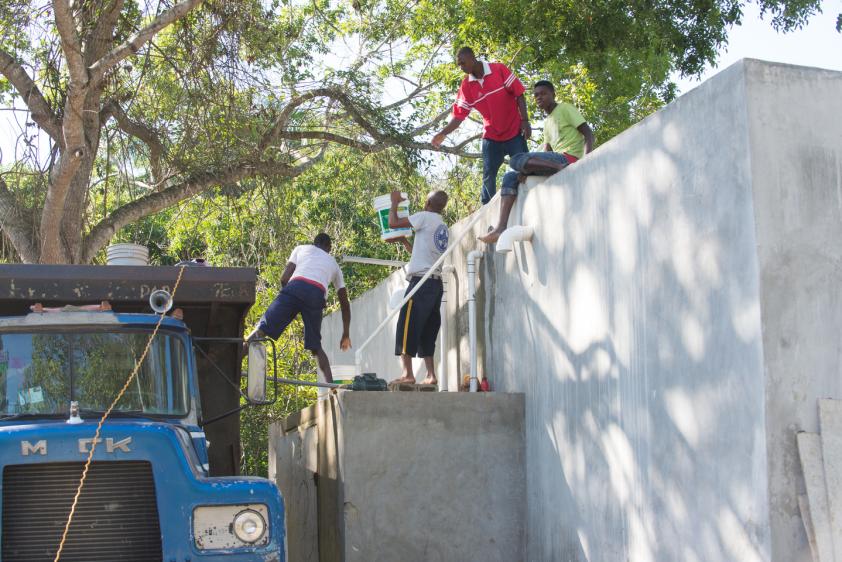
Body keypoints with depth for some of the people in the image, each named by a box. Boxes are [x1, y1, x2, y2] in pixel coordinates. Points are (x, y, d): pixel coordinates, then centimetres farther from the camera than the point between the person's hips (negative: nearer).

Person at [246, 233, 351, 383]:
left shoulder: (301, 248, 31)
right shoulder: (334, 264, 36)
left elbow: (284, 279, 16)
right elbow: (345, 303, 36)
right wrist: (345, 335, 43)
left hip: (295, 287, -2)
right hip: (317, 295, 2)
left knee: (262, 328, -6)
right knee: (315, 346, 16)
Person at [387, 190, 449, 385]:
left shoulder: (426, 217, -5)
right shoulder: (444, 229, 20)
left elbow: (393, 223, -8)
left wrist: (395, 202, 7)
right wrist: (403, 240, 34)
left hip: (421, 280, -8)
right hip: (436, 283, 8)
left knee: (407, 327, -8)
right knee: (426, 332, 11)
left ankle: (407, 373, -14)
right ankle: (431, 375, 8)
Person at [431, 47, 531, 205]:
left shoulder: (499, 69, -10)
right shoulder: (466, 86, -1)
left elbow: (518, 94, -9)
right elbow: (459, 114, -2)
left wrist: (525, 121, -15)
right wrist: (443, 133, -14)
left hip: (514, 132, -3)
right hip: (491, 137, 3)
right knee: (488, 177, 4)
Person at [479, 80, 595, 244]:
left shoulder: (565, 109, 3)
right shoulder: (547, 122, 26)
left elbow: (588, 133, -7)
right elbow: (546, 154, 21)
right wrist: (528, 169, 1)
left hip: (570, 158, -8)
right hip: (557, 161, 8)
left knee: (516, 160, -21)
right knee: (510, 177, 1)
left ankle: (561, 168, -31)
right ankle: (501, 227, -16)